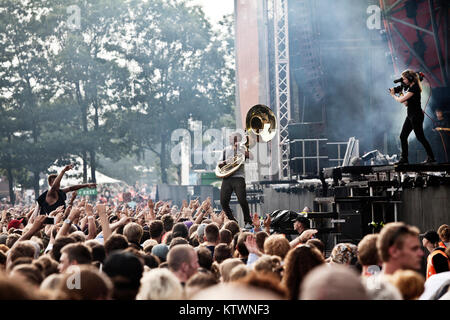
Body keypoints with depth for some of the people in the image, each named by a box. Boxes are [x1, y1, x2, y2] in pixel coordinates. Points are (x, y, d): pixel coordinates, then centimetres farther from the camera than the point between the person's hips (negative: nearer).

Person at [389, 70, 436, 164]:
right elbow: (406, 104, 15)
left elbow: (401, 100, -20)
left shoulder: (414, 88, -17)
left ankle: (431, 158, 2)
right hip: (410, 116, 10)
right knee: (403, 136, 6)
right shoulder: (410, 87, 13)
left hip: (416, 116, -10)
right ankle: (404, 158, 8)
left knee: (420, 137, -5)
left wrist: (393, 95, -2)